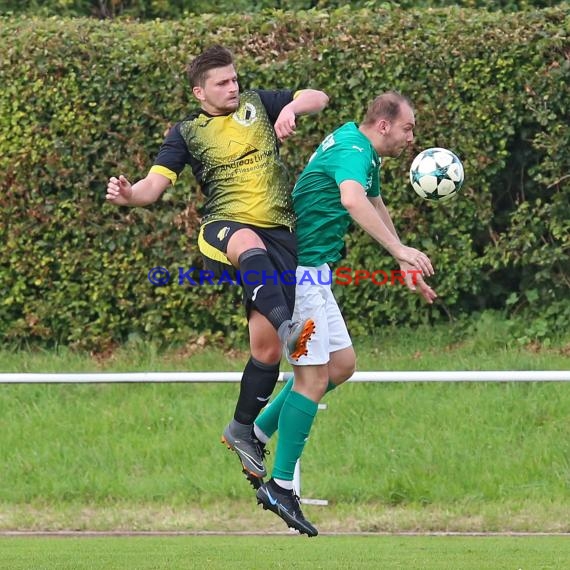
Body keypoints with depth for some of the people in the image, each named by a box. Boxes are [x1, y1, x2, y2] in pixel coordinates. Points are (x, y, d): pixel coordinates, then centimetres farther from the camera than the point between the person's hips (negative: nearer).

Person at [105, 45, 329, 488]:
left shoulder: (257, 103, 17)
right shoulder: (187, 133, 9)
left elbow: (319, 98, 18)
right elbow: (155, 185, -1)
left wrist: (291, 108, -5)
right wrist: (129, 195, -24)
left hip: (278, 233, 3)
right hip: (223, 228, -3)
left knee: (267, 344, -2)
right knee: (249, 243, -44)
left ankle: (243, 430, 18)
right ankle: (288, 326, -64)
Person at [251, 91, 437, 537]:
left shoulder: (363, 152, 17)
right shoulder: (354, 150, -17)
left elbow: (376, 206, 34)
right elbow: (352, 200, -39)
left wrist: (406, 268, 38)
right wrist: (400, 250, -44)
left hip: (310, 273, 10)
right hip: (298, 269, -10)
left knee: (342, 364, 13)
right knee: (314, 377, -9)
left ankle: (255, 434, 18)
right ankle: (281, 487, -5)